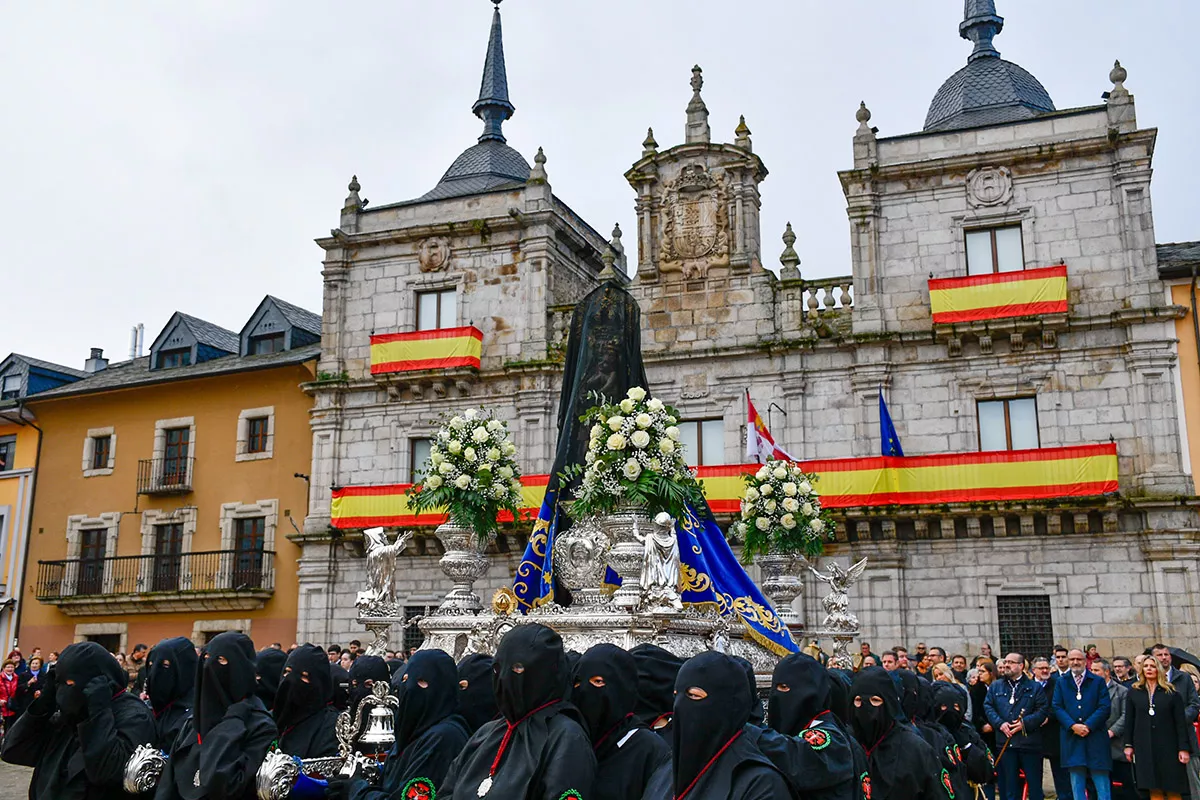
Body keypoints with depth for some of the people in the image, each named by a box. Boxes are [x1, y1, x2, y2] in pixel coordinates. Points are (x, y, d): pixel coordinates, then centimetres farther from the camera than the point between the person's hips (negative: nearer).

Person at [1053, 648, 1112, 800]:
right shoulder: (1060, 683, 11)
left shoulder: (1098, 681, 7)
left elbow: (1105, 707, -2)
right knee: (1077, 786, 4)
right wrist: (1073, 726, -13)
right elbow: (1057, 707, 3)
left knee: (1102, 784, 0)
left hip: (1095, 737, -1)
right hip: (1071, 738, 1)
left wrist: (1088, 725, -13)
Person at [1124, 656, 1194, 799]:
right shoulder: (1133, 693, 9)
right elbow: (1129, 721, 9)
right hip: (1144, 747, 1)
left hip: (1168, 746, -1)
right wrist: (1128, 745, 4)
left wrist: (1184, 748, -6)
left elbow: (1180, 722, 1)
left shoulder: (1171, 693, 4)